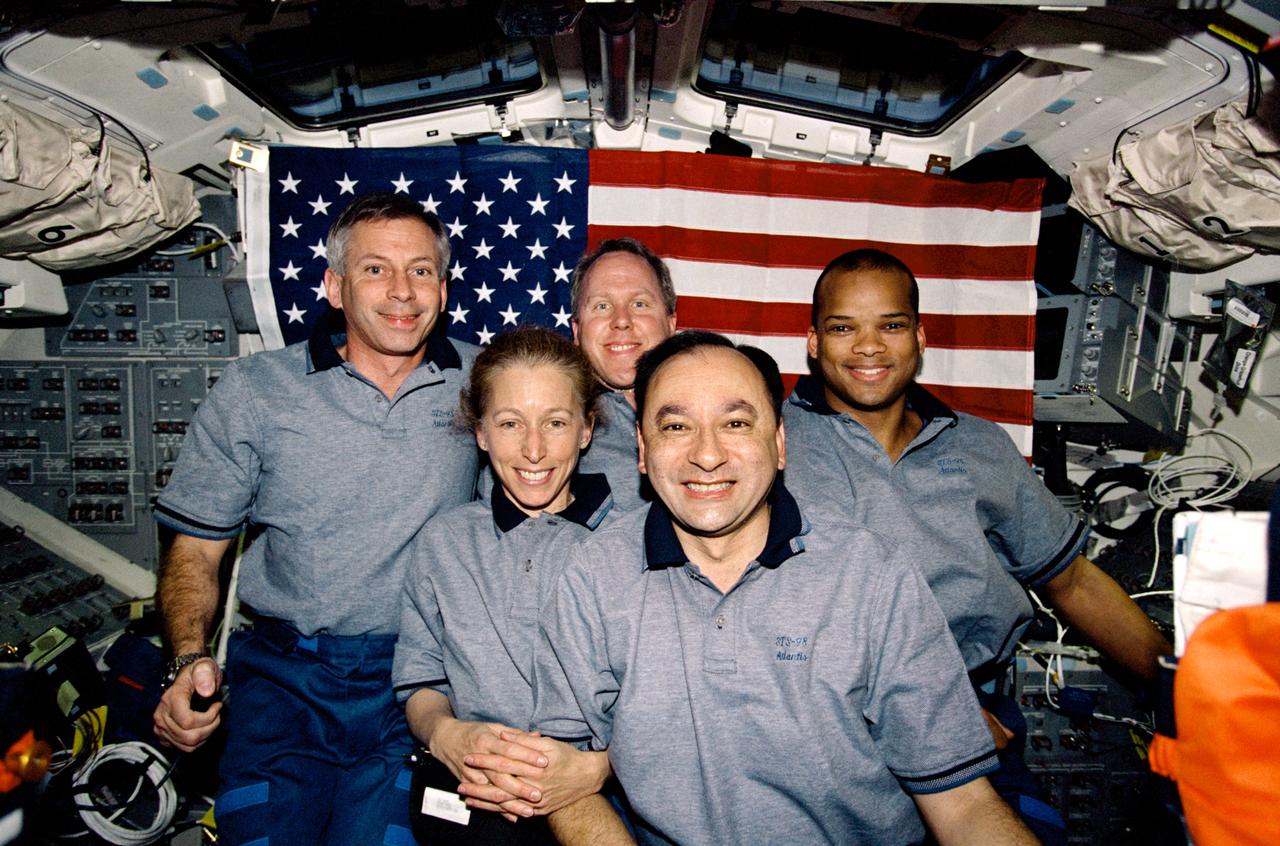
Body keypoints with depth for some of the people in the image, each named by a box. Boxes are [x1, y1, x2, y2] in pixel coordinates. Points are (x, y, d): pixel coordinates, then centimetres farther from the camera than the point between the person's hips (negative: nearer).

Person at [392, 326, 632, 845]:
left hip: (604, 789, -1)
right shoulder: (442, 542, 11)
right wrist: (446, 735, -10)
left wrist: (597, 766, -18)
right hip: (470, 782, 1)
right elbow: (421, 683, 11)